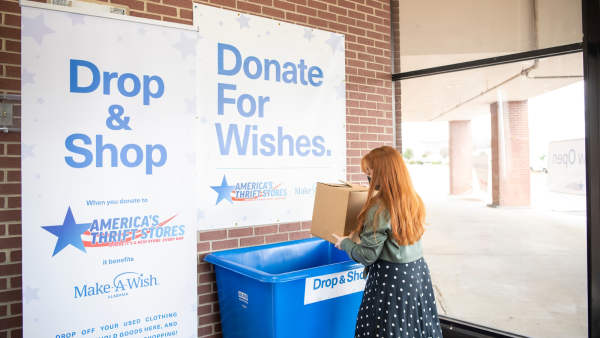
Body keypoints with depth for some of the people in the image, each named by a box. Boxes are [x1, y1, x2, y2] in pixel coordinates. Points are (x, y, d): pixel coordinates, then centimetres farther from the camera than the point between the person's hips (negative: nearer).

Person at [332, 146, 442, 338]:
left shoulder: (379, 209, -20)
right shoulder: (414, 200, 2)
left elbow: (367, 256, -17)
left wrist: (344, 243, 1)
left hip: (391, 280, -7)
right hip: (418, 274, 7)